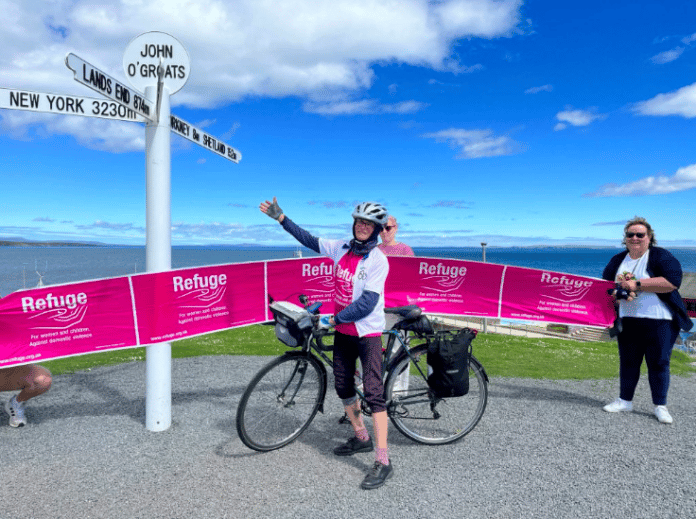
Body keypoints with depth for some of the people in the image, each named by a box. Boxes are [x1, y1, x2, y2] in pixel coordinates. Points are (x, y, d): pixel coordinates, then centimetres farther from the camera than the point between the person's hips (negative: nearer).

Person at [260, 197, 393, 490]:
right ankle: (361, 438, 36)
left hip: (368, 332, -7)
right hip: (343, 331, 7)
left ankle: (383, 462, -3)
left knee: (373, 391, -10)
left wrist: (334, 319, -18)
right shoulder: (341, 249, 2)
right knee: (343, 387, 16)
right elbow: (309, 240, 14)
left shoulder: (378, 260, -16)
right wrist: (280, 218, 15)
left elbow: (367, 303, -21)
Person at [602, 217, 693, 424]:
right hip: (627, 320, 5)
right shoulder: (618, 260, 11)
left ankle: (660, 406, 14)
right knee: (627, 361, 11)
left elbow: (673, 281, -21)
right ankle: (625, 400, 22)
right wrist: (615, 291, -5)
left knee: (659, 362, 1)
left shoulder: (660, 256, -7)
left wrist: (638, 284, -21)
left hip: (658, 321, -5)